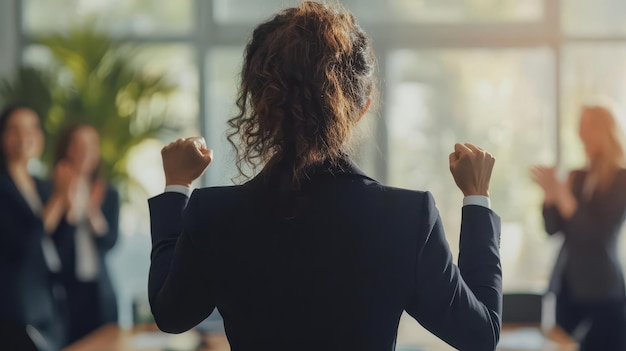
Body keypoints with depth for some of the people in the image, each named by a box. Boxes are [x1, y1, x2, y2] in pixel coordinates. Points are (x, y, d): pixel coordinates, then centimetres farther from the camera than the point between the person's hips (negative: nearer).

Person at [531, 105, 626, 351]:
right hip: (567, 284, 6)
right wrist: (550, 193, -9)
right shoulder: (577, 176, 10)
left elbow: (598, 234, -15)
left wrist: (563, 194, -20)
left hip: (601, 290, -6)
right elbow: (552, 228, 7)